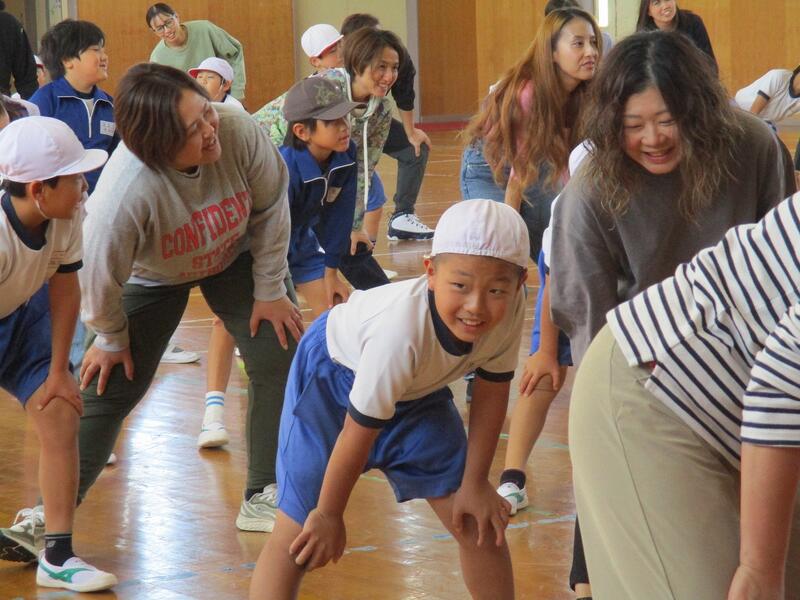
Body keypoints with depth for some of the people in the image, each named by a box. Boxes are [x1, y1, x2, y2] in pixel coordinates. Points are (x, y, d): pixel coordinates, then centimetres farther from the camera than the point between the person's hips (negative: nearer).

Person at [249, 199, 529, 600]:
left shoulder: (509, 308, -27)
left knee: (476, 521, 4)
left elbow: (492, 391, -7)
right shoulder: (402, 330, -42)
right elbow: (358, 432, -29)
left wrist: (474, 483, -2)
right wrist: (327, 514, -16)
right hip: (334, 377, -5)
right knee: (299, 536, -10)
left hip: (417, 387, 6)